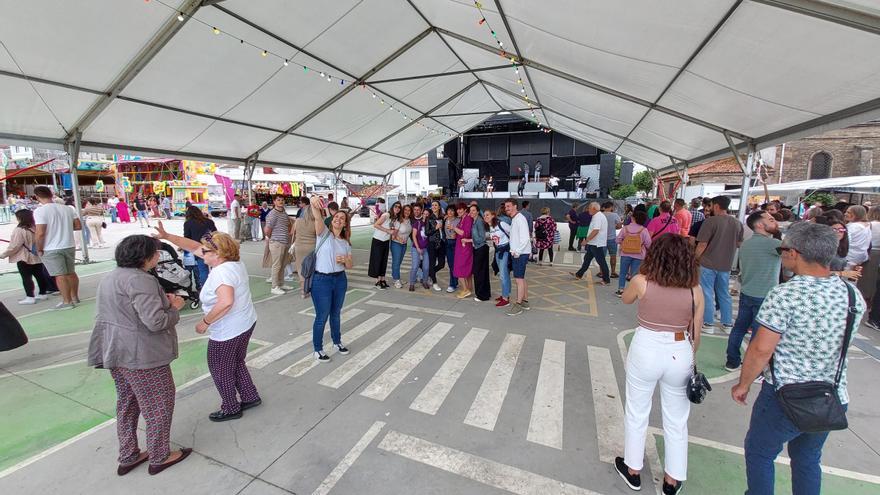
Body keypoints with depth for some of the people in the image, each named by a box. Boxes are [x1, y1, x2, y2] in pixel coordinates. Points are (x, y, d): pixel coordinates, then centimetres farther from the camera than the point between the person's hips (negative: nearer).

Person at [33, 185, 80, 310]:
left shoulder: (40, 211, -15)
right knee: (71, 273, 17)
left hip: (51, 249, -5)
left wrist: (39, 249, -6)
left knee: (60, 276, 1)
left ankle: (67, 302, 8)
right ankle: (75, 297, 27)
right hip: (69, 246, 5)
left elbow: (40, 233, -18)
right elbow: (78, 226, 4)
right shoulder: (67, 208, 0)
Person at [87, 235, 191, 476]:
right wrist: (174, 309, -10)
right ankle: (159, 458, 23)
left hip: (116, 353, 10)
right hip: (142, 356, -10)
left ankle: (127, 457, 36)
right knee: (158, 405, 8)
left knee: (127, 404, 23)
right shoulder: (140, 280, -23)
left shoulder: (109, 277, 9)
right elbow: (155, 321, -29)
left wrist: (163, 301, 6)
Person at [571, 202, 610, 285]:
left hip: (597, 244, -11)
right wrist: (588, 240, 19)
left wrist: (586, 240, -21)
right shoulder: (597, 216, 15)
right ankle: (579, 275, 25)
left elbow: (595, 231, -27)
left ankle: (606, 280, 7)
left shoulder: (598, 217, -19)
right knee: (587, 259, 16)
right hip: (593, 243, 11)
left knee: (601, 261, -2)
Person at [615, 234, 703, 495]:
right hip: (680, 354, 2)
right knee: (676, 421, 21)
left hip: (645, 351, -2)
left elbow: (625, 299, 9)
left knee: (637, 413, 18)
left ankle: (633, 469, 37)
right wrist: (690, 359, 16)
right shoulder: (695, 290, -7)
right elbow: (695, 334, 1)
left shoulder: (641, 282, -14)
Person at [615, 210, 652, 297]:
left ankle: (620, 290, 10)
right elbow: (648, 244, -7)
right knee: (634, 274, 5)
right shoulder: (644, 230, -8)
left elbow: (618, 240, -4)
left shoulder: (625, 228, -6)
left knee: (623, 272, 10)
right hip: (638, 255, 0)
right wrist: (646, 250, 14)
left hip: (625, 254, 1)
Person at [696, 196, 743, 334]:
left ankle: (708, 324, 10)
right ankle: (728, 324, 26)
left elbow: (702, 245, -17)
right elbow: (739, 244, 13)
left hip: (708, 263, -6)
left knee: (707, 294, 4)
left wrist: (695, 259, -5)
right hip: (726, 264, 6)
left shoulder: (711, 221, -15)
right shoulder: (737, 223, 4)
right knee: (725, 294, 17)